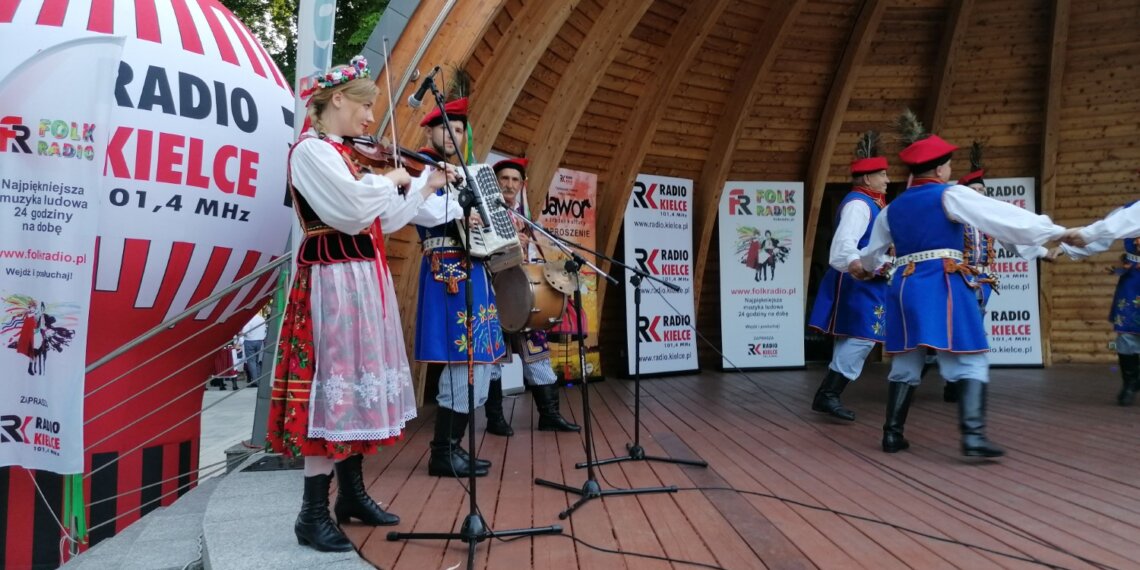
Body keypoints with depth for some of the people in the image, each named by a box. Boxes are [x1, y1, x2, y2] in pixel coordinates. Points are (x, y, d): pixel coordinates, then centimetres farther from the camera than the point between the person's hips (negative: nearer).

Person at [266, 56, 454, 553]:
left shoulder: (340, 154, 18)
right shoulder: (311, 150, -9)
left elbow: (382, 221, 19)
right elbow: (353, 210, -23)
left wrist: (426, 189, 17)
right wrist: (388, 180, -6)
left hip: (363, 280, 9)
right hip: (334, 281, -9)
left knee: (355, 384, 13)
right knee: (330, 388, -7)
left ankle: (351, 493, 25)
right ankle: (313, 513, 3)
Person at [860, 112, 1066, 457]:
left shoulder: (891, 209, 16)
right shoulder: (950, 196, -1)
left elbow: (871, 254, 29)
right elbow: (1003, 215, -6)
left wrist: (866, 267, 52)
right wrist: (1055, 231, -1)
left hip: (904, 287, 6)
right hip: (942, 285, -6)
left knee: (906, 362, 14)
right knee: (969, 360, -2)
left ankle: (892, 434, 17)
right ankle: (973, 435, -13)